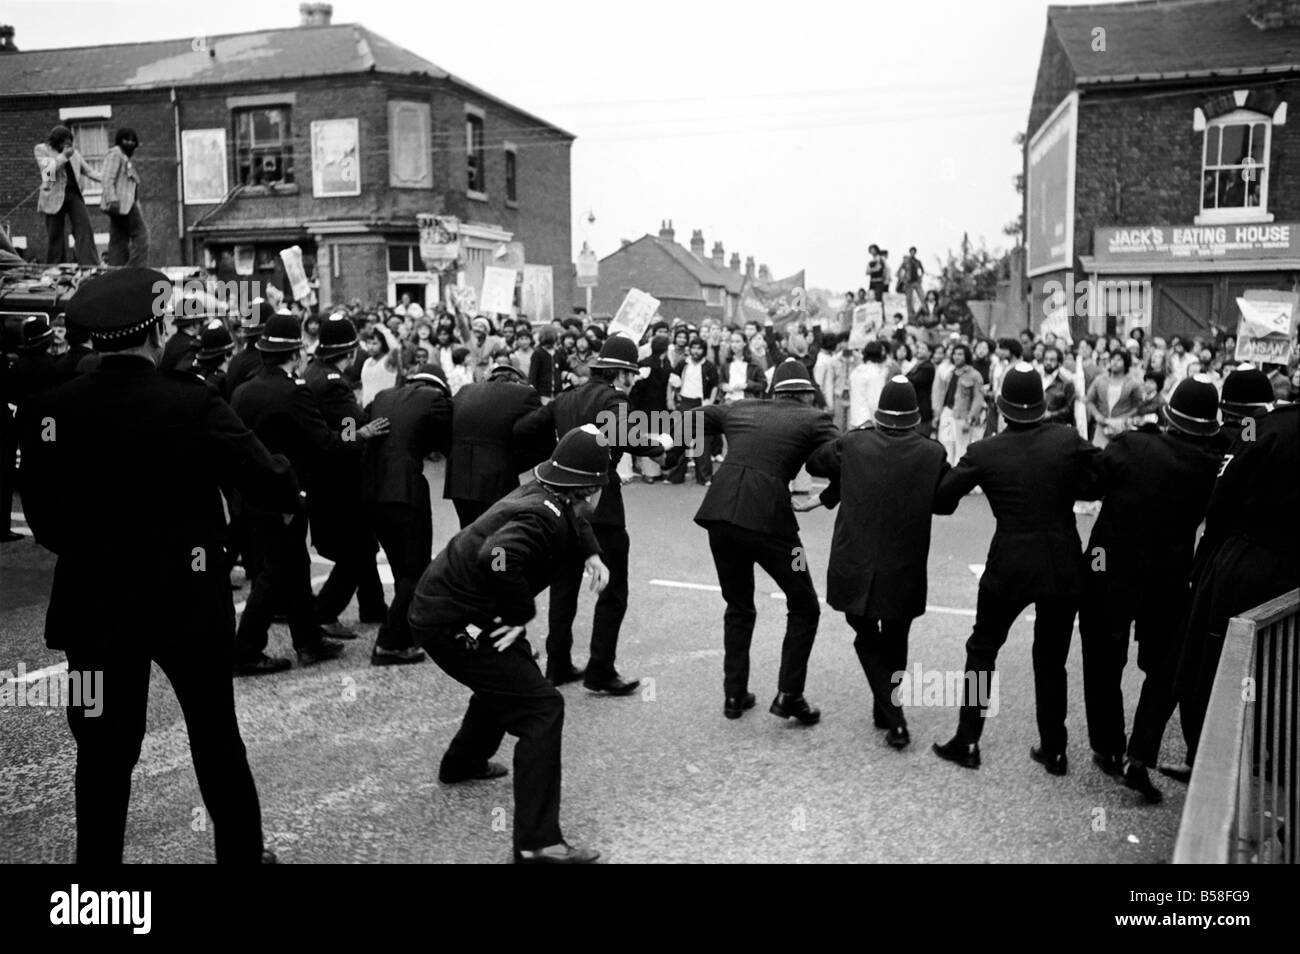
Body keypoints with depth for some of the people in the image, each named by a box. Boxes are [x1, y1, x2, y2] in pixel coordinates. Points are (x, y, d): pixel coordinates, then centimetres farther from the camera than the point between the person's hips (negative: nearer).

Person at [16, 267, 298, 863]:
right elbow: (277, 490, -17)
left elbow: (41, 516, -2)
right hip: (189, 599, -2)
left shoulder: (48, 410, -8)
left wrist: (92, 555, 13)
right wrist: (286, 486, 6)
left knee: (105, 750, 15)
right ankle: (241, 852, 29)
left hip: (96, 603, 2)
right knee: (216, 737, 16)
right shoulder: (194, 407, -17)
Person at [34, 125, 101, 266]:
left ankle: (91, 267, -16)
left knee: (84, 229, -11)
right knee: (55, 235, 0)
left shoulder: (73, 152, 17)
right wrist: (63, 156, -14)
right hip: (55, 196, -3)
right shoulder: (41, 149, 5)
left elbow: (87, 171, 18)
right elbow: (48, 169, -9)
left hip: (74, 194, 3)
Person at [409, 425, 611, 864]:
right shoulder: (543, 517, -25)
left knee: (508, 677, 33)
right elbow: (500, 556, -44)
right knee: (542, 707, -14)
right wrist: (520, 616, -29)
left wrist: (591, 554, 10)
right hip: (454, 624, -10)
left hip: (440, 602, 10)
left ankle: (463, 762, 55)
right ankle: (537, 841, -13)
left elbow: (573, 521, 28)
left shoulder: (543, 495, 4)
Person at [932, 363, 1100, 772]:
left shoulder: (984, 452, -8)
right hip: (1064, 567, 2)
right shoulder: (1070, 441, -4)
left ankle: (967, 741, 20)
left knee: (982, 650, 16)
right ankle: (1053, 750, 25)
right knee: (1052, 659, 16)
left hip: (1009, 568, -2)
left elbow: (940, 499, -5)